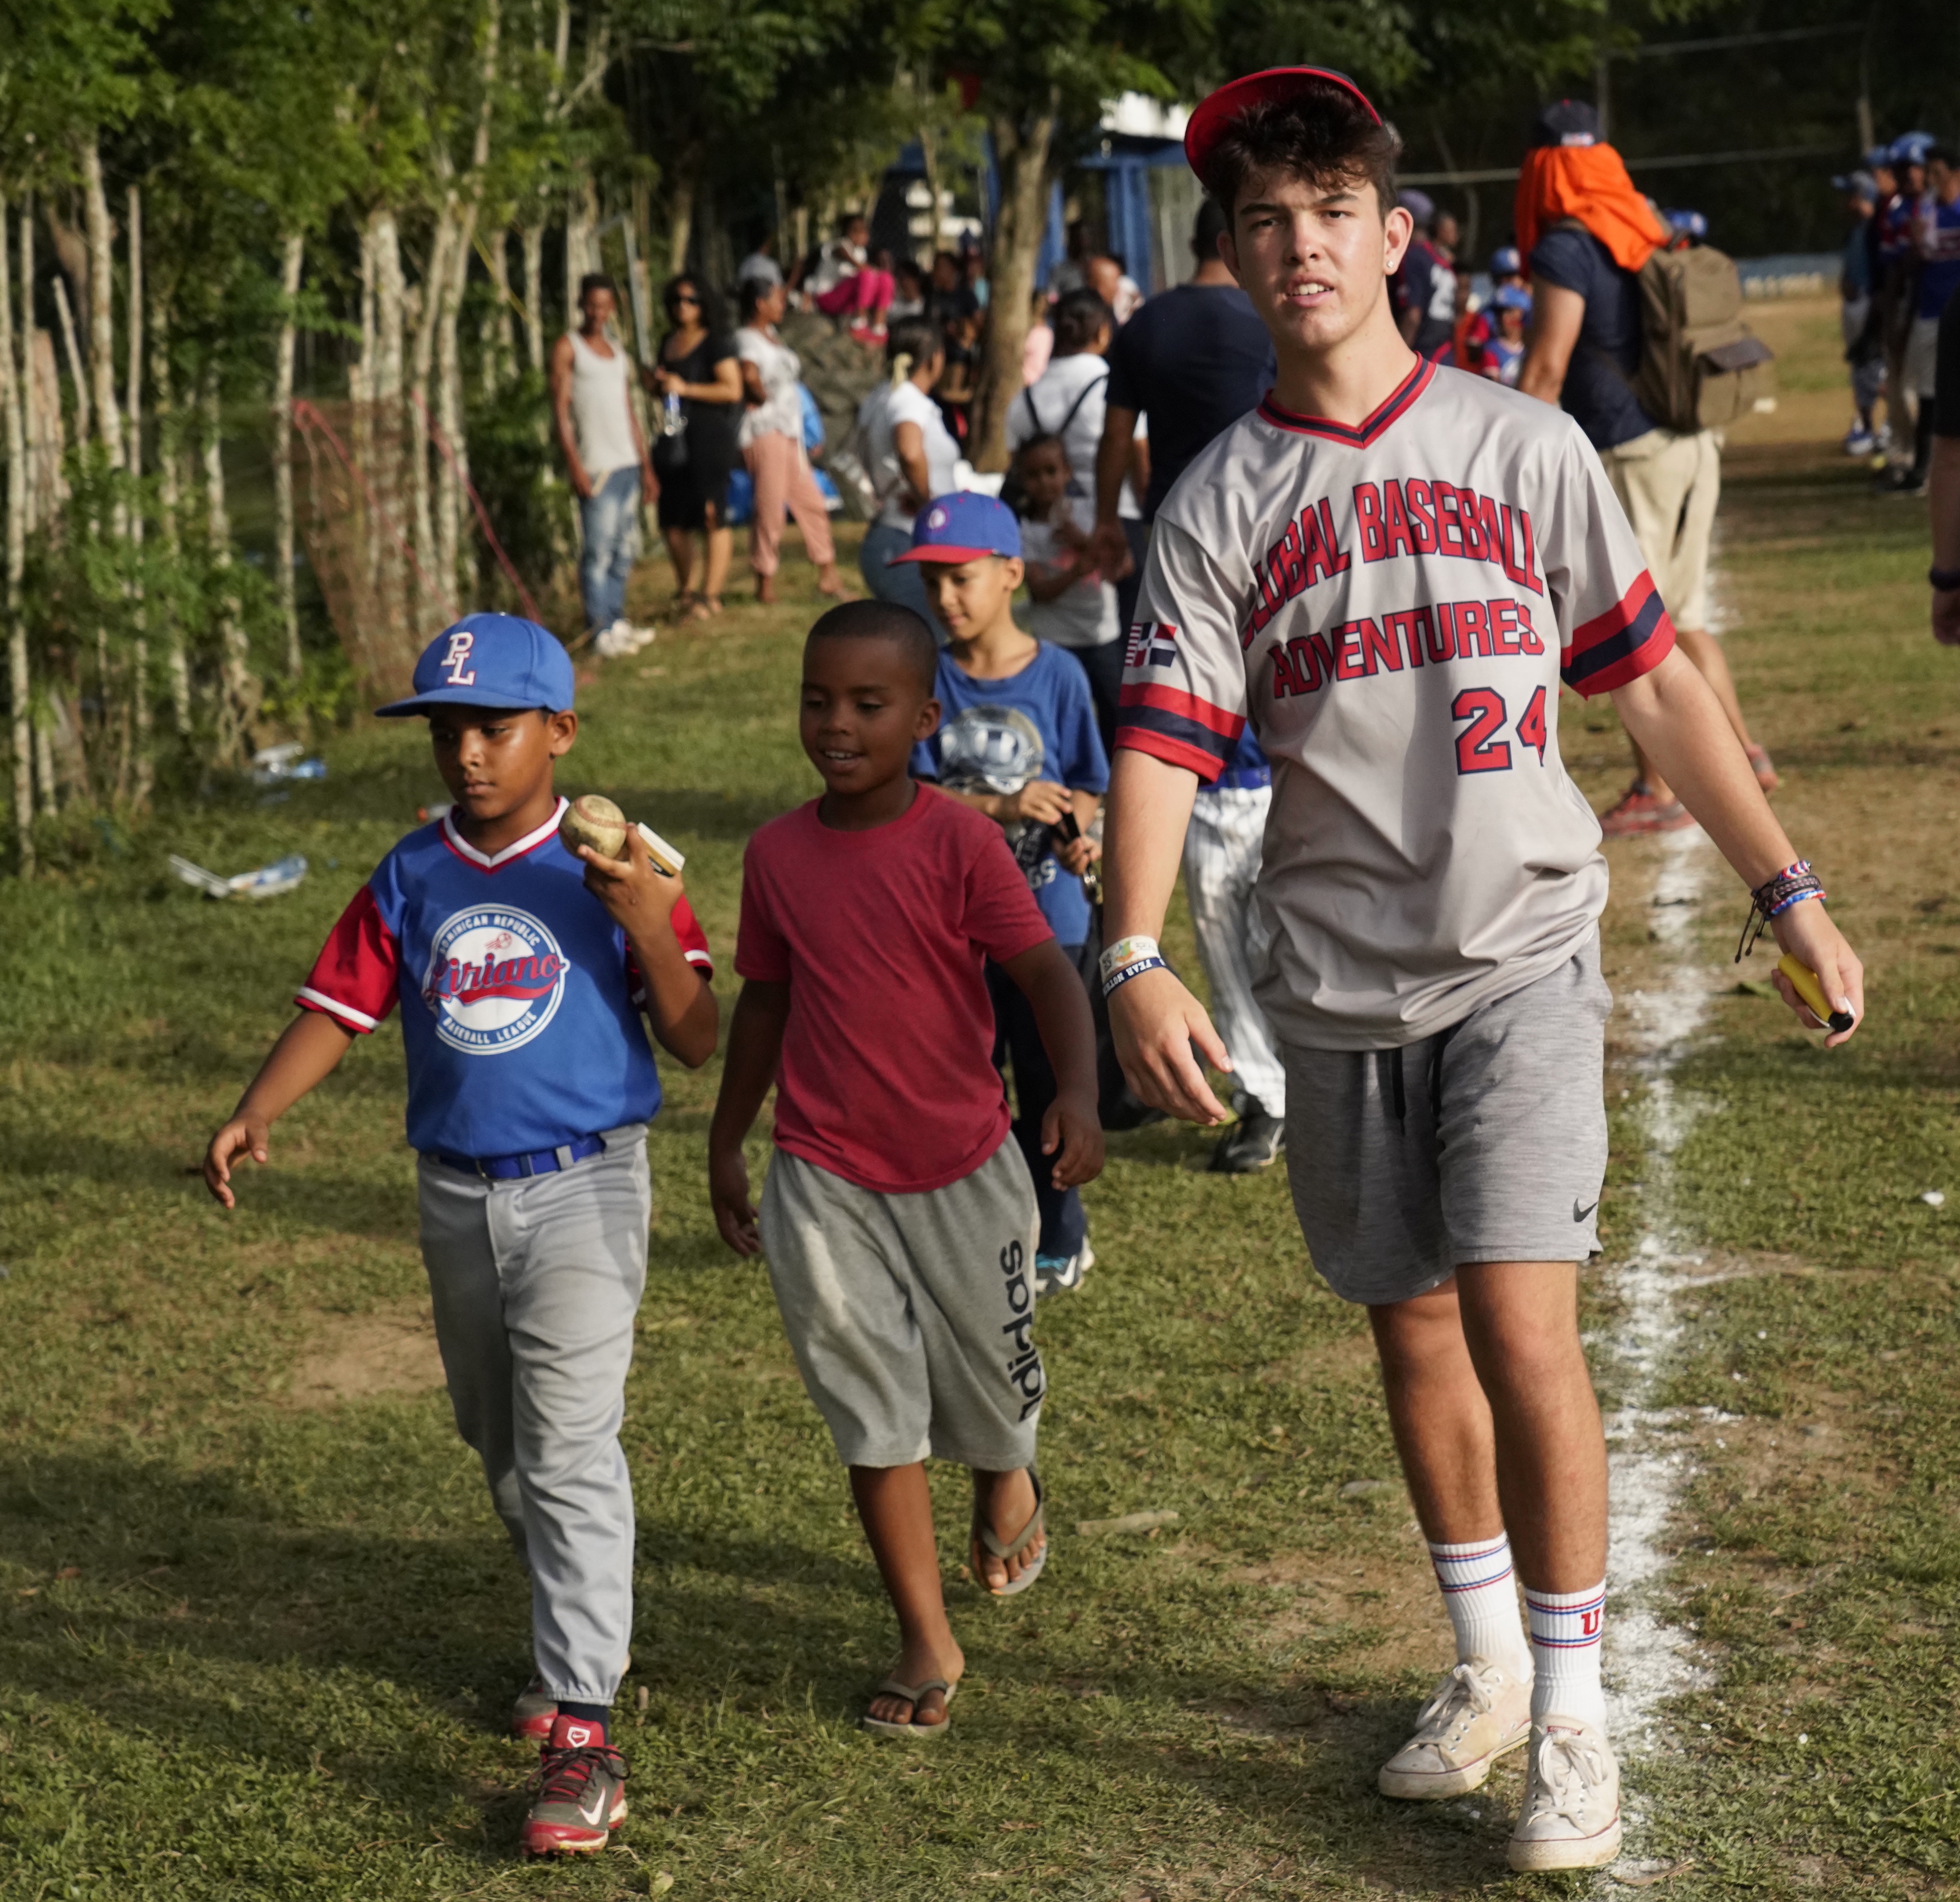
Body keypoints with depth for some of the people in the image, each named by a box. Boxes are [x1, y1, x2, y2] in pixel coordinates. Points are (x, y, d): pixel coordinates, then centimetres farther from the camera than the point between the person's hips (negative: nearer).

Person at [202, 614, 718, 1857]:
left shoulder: (611, 871, -8)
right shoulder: (412, 881, 4)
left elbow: (696, 1043, -10)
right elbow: (338, 1010, 3)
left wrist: (648, 927, -26)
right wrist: (257, 1114, -14)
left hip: (584, 1188, -5)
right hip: (458, 1196, 6)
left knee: (568, 1450, -14)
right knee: (502, 1446, 18)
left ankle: (582, 1730, -14)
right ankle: (576, 1632, 40)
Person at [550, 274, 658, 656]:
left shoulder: (616, 353, 19)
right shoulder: (567, 348, 0)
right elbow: (561, 409, -8)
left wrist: (646, 467, 17)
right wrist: (574, 465, -17)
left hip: (628, 463, 7)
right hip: (595, 465, -7)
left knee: (624, 548, 7)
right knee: (599, 549, -10)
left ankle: (617, 621, 12)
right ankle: (602, 629, -10)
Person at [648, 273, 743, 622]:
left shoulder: (716, 342, -5)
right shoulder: (668, 343, 17)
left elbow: (733, 389, -13)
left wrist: (685, 388, -16)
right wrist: (657, 384, 6)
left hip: (710, 435, -7)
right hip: (674, 436, 7)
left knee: (711, 516, -8)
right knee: (673, 520, 7)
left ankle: (710, 594, -4)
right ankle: (685, 589, 22)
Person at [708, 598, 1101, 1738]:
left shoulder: (959, 841, -12)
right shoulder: (778, 854, -1)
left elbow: (1045, 971, -20)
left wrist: (1079, 1094, -36)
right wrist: (727, 1146, 18)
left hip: (963, 1168, -2)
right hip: (825, 1181, 2)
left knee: (993, 1384, 14)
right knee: (873, 1417, 3)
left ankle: (1007, 1482, 50)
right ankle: (929, 1646, 13)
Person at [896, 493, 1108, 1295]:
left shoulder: (1057, 675, -6)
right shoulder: (927, 679, -3)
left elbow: (1082, 790, -1)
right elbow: (913, 793, -10)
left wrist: (1074, 836, -22)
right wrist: (1003, 808, -24)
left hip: (1046, 919, -2)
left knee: (1047, 1084, 6)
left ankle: (1057, 1241, 22)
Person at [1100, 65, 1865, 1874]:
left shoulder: (1522, 445, 0)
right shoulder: (1218, 504, 1)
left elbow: (1654, 681, 5)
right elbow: (1166, 737, -8)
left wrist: (1789, 889, 5)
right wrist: (1135, 957, -23)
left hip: (1521, 956, -2)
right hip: (1339, 982, 2)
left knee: (1522, 1325, -13)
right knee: (1413, 1332, 13)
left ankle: (1574, 1712, 1)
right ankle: (1486, 1664, 31)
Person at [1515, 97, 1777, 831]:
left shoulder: (1566, 251, -12)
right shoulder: (1649, 233, 12)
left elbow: (1546, 368, -16)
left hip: (1629, 456, -8)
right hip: (1695, 444, 8)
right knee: (1681, 617, 20)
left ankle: (1658, 792, 2)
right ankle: (1742, 755, 25)